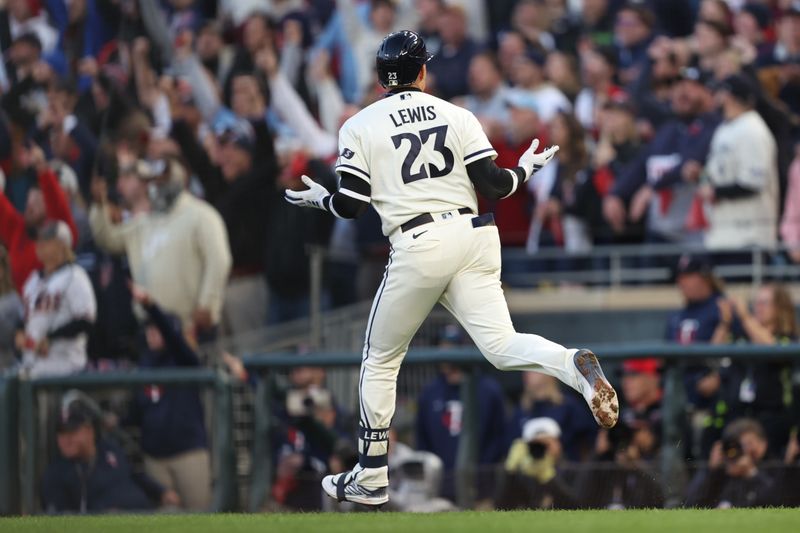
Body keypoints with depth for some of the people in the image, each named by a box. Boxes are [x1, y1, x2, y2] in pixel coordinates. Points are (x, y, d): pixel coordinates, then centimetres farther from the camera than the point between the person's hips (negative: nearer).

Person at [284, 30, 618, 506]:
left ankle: (372, 479, 17)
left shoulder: (360, 126, 5)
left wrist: (320, 199, 21)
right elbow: (492, 184, 2)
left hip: (417, 248, -2)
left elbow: (351, 205, -1)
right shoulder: (457, 115, 10)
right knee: (501, 345, -6)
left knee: (381, 360, 14)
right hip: (474, 235, 2)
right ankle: (573, 364, -38)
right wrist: (526, 169, 22)